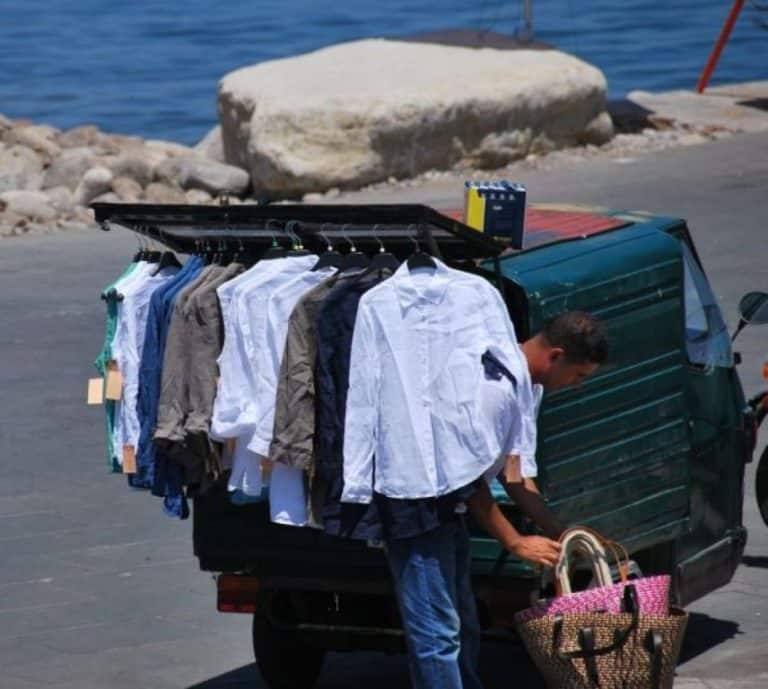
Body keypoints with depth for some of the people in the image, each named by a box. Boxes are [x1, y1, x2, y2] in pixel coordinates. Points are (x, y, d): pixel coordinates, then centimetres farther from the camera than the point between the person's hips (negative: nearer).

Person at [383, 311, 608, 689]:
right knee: (437, 635, -13)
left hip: (446, 507, 11)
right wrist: (515, 542, -12)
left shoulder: (528, 385, 8)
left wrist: (560, 532, 6)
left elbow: (514, 472, 13)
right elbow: (471, 479, -21)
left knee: (465, 629, 17)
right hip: (416, 506, -11)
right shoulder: (494, 385, -25)